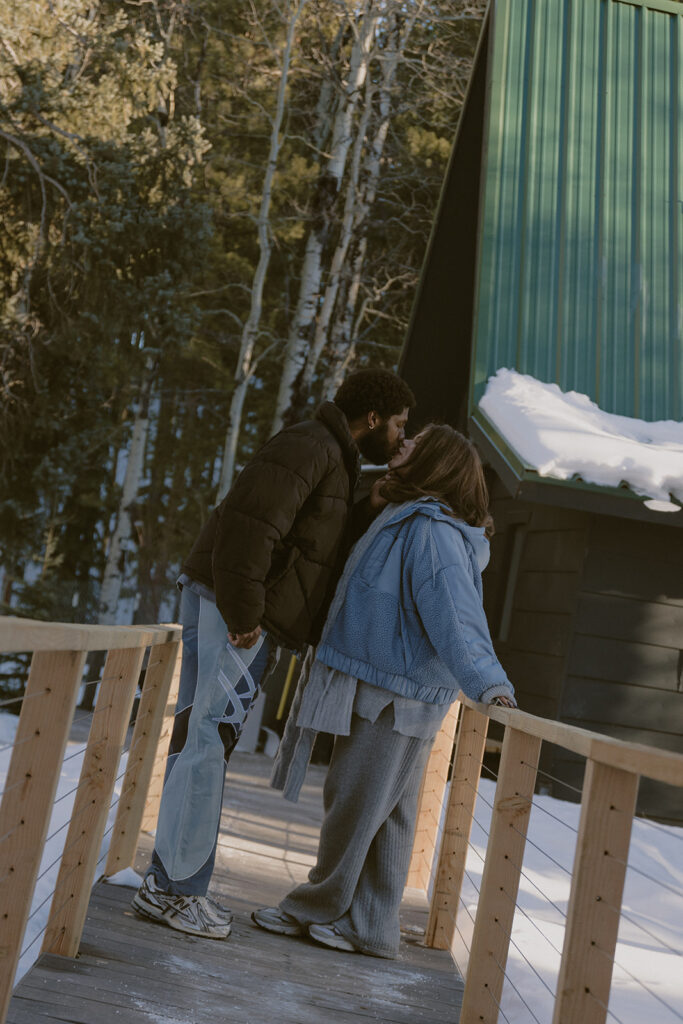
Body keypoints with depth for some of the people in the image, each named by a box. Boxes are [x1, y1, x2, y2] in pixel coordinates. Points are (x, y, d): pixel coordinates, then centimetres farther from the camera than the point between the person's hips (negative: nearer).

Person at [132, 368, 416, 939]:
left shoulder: (337, 463, 22)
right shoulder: (308, 449, -13)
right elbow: (249, 527, -25)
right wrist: (243, 617, -24)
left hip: (251, 619, 10)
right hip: (228, 612, -10)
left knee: (205, 745, 11)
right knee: (207, 743, -9)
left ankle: (176, 884, 18)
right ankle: (173, 887, -3)